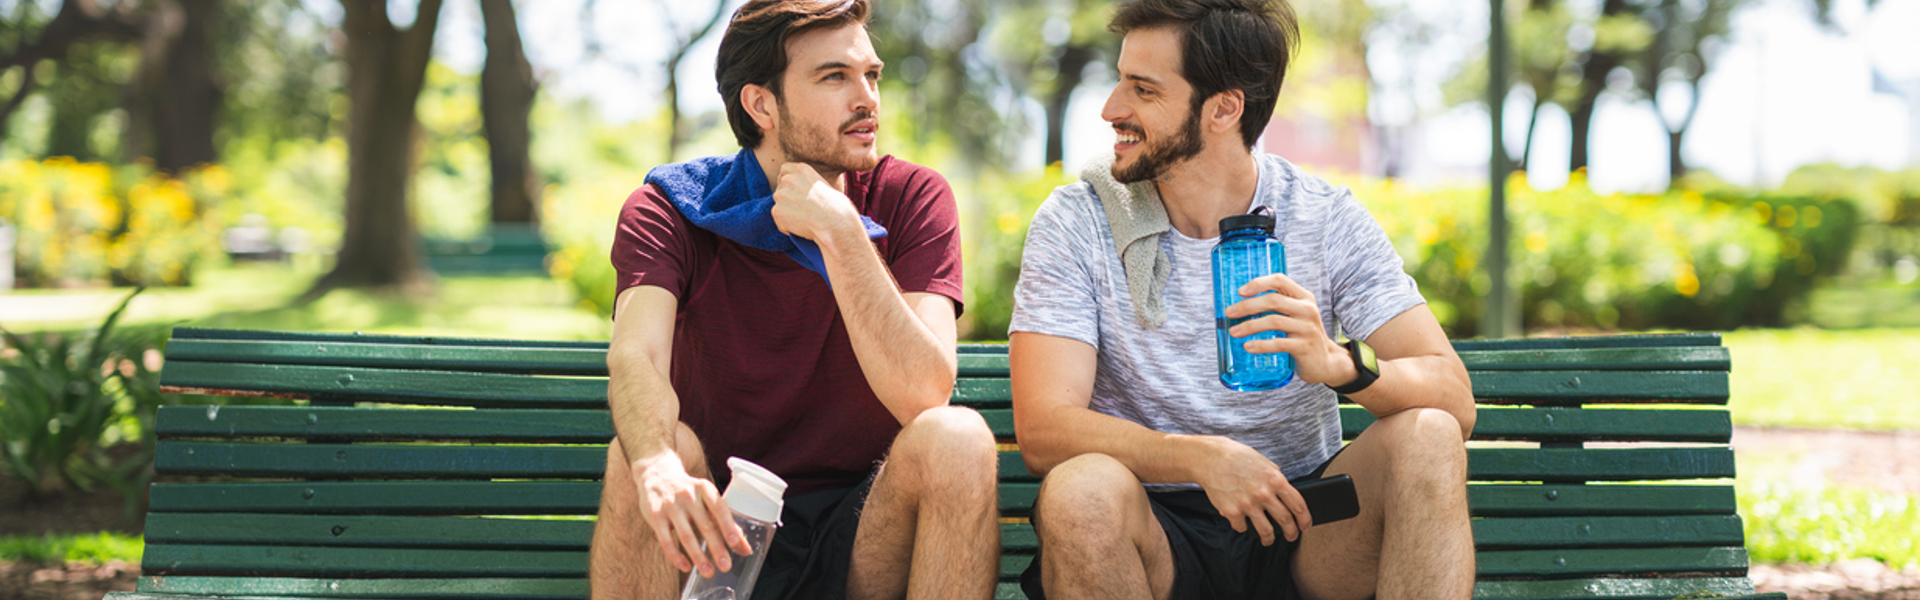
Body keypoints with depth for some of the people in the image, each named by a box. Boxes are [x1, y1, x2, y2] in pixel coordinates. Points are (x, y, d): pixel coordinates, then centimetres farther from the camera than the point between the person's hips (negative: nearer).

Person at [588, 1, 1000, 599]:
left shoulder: (913, 198, -3)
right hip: (717, 534, 0)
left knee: (957, 438, -28)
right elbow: (634, 359, -23)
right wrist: (657, 465, -46)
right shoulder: (668, 209, -3)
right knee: (640, 452, -31)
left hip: (860, 538, 1)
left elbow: (923, 395, -17)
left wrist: (840, 231, -23)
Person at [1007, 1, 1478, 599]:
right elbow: (1042, 429, -16)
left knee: (1428, 437, -25)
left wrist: (1337, 363, -32)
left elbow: (1454, 399, -10)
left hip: (1295, 526, 2)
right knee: (1083, 488, -34)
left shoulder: (1328, 219, -2)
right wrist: (1201, 459, -32)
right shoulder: (1077, 223, -5)